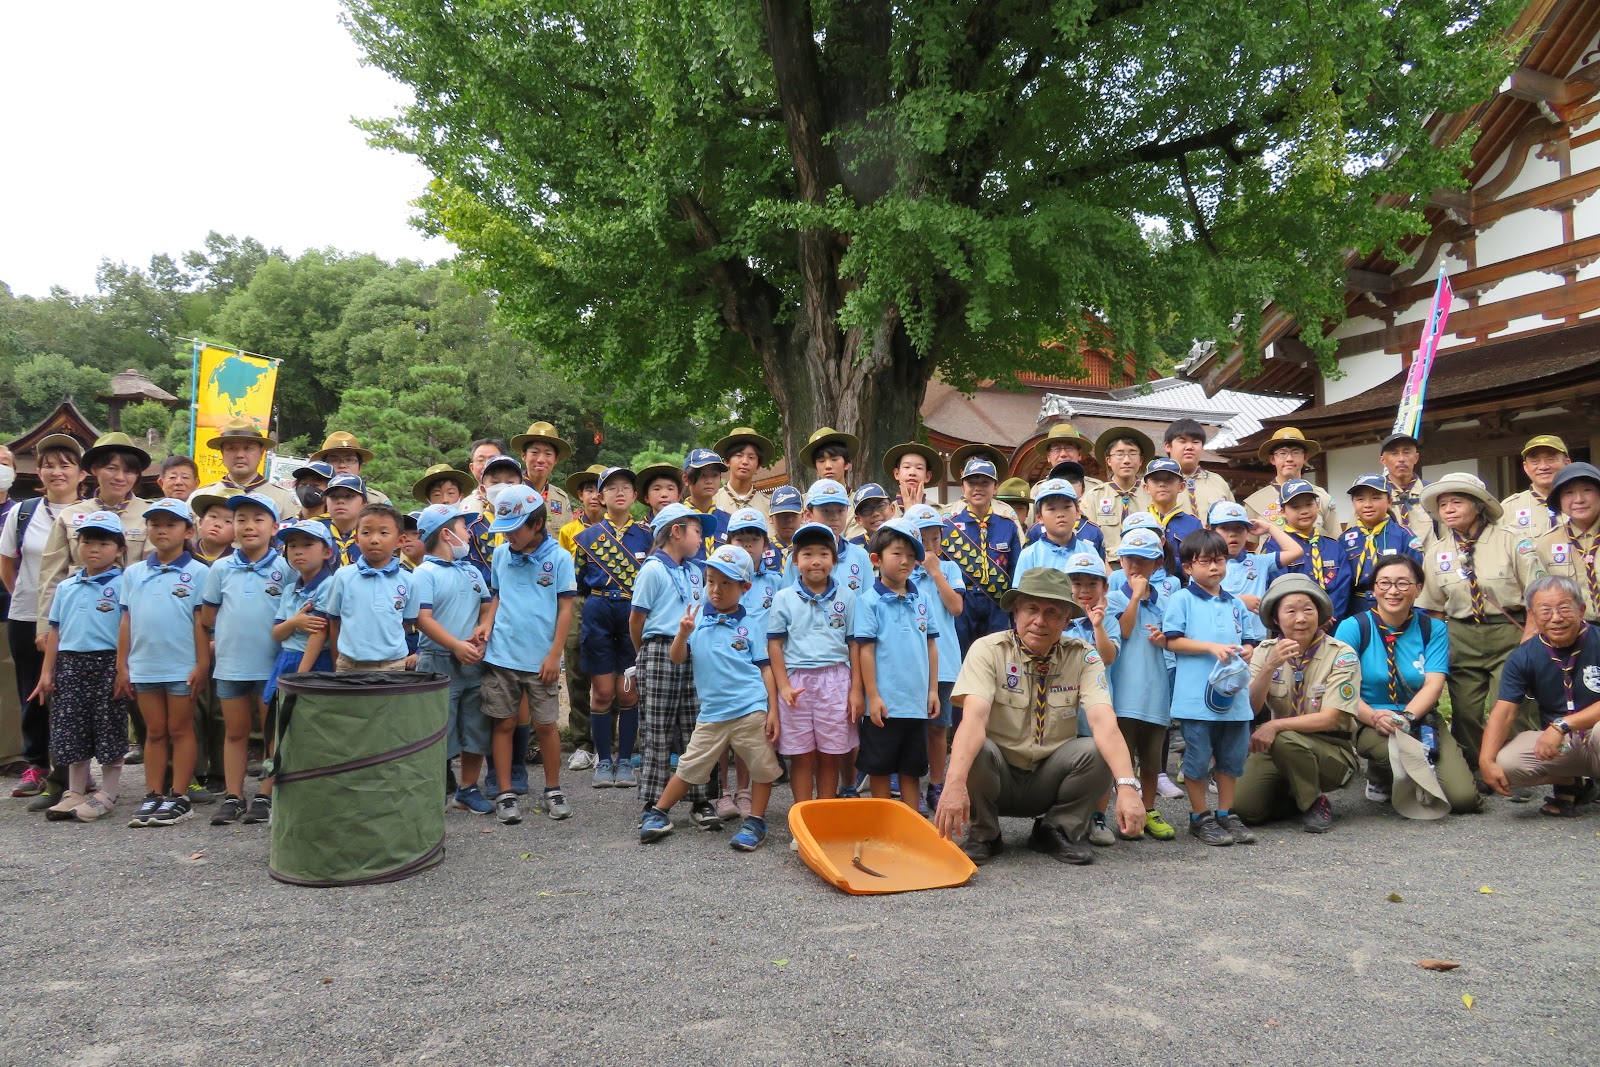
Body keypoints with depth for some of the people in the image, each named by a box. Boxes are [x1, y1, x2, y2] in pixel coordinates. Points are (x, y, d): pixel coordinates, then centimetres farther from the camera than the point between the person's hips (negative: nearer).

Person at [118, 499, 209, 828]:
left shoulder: (197, 572, -5)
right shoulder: (133, 573, 8)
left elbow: (201, 622, -6)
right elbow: (126, 621, 9)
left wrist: (202, 665, -8)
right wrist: (121, 665, 7)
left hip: (182, 667, -4)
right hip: (143, 667, 4)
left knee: (180, 730, 5)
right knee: (154, 732, 12)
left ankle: (179, 797, 11)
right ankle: (153, 797, 18)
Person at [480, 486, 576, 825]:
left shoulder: (558, 557, -5)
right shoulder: (501, 555, 6)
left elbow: (565, 609, -4)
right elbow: (496, 598, 14)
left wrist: (554, 655, -8)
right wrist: (484, 630, -4)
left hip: (540, 659, -3)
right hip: (501, 656, 3)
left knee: (546, 725, 5)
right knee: (504, 724, 7)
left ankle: (553, 790, 21)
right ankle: (505, 794, 16)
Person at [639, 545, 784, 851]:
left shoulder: (751, 624, -1)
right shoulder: (696, 618, 3)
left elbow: (766, 668, 1)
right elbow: (677, 658, 0)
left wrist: (773, 710, -5)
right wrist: (682, 634, -20)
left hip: (752, 710, -1)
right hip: (712, 712, 1)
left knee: (762, 768, 5)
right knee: (690, 767, 10)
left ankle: (756, 822, 23)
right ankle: (658, 813, 26)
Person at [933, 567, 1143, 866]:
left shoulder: (1083, 658, -9)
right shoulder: (987, 650, -15)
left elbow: (1104, 722, -24)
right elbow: (974, 717, -31)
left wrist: (1127, 785, -41)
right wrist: (954, 783, -47)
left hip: (1049, 779, 2)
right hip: (998, 776, -1)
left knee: (1098, 751, -25)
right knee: (975, 750, -33)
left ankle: (1056, 830, 0)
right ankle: (982, 835, -4)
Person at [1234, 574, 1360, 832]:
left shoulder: (1341, 655, -10)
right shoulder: (1265, 651, 0)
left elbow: (1330, 719, -17)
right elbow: (1249, 708, -11)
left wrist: (1275, 726, -27)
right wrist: (1269, 667, -25)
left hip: (1331, 749, -3)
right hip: (1275, 745, 3)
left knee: (1284, 740, -35)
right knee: (1243, 807, -18)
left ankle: (1315, 802, -8)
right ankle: (1295, 794, 12)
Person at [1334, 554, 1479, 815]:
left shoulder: (1433, 629, 5)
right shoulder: (1353, 627, -4)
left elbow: (1434, 683, -7)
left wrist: (1406, 717, -26)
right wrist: (1374, 717, -29)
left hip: (1422, 719, 3)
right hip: (1369, 723, -3)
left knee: (1463, 797, -16)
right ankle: (1379, 780, 0)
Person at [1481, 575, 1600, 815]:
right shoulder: (1523, 658, -4)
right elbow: (1504, 712, -10)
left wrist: (1562, 725, -28)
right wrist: (1486, 761, -25)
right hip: (1559, 745, 4)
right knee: (1505, 763, -22)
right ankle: (1571, 783, 9)